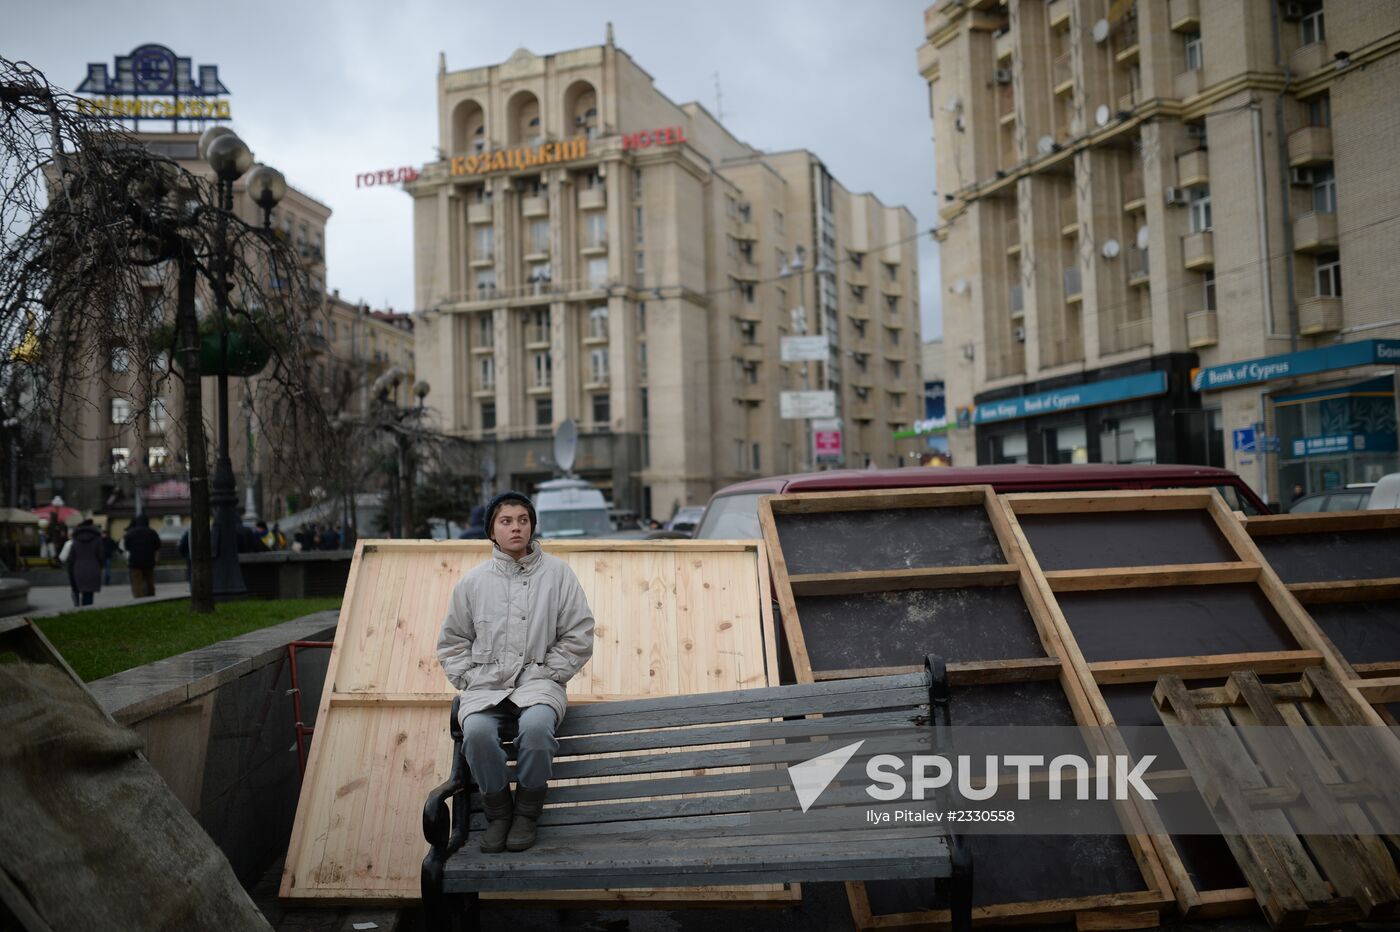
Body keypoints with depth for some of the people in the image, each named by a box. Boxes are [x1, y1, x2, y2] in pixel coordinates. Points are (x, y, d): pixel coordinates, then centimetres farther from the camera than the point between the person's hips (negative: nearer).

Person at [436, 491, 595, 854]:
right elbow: (452, 641, 19)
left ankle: (526, 813, -12)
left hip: (537, 679, -1)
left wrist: (546, 674, -4)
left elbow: (578, 636, 5)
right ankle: (498, 812, -8)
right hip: (484, 684, 2)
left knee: (536, 725, -35)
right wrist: (468, 678, 4)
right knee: (476, 730, -32)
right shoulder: (472, 581, 11)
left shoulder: (557, 573, 6)